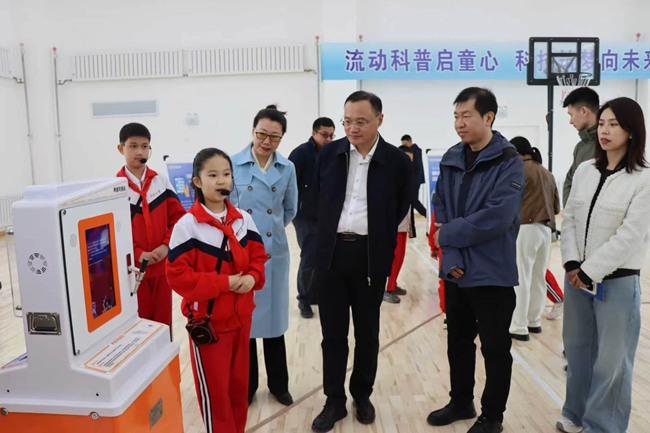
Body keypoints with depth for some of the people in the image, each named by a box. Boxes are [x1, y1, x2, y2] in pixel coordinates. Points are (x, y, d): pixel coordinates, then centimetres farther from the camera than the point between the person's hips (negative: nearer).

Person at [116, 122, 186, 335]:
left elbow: (178, 217, 3)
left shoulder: (162, 182, 3)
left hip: (162, 266, 2)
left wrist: (166, 245, -10)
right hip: (132, 268, -2)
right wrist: (137, 254, -14)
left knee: (163, 321, 12)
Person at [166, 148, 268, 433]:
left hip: (241, 317, 5)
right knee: (214, 389, 9)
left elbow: (258, 256, 9)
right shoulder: (187, 225, -15)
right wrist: (223, 282, -21)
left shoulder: (243, 219, 1)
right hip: (207, 321, -5)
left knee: (239, 383, 18)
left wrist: (252, 277, -12)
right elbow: (177, 275, -18)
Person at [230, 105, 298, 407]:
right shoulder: (233, 165, -8)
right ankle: (246, 386, 29)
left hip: (275, 253, 2)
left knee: (274, 318, 12)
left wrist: (272, 230, 11)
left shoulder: (287, 168, 0)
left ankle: (278, 385, 30)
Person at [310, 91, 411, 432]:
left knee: (367, 332, 14)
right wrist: (323, 238, 10)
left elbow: (400, 211, 6)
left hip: (371, 257, -1)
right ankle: (334, 401, 25)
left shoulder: (397, 161, -5)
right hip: (332, 253, 2)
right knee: (333, 333, 9)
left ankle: (362, 396, 33)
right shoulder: (328, 154, 1)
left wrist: (378, 243, 6)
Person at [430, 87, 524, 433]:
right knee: (458, 341, 18)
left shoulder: (508, 162, -12)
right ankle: (461, 402, 38)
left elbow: (496, 219, -23)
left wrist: (447, 235, -13)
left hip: (492, 273, -5)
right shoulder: (451, 159, 4)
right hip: (456, 271, 6)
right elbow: (440, 210, 2)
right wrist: (450, 257, -11)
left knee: (495, 348, 10)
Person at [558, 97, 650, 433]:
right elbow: (569, 219, 4)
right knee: (577, 348, 17)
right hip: (578, 276, 5)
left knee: (611, 359, 6)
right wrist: (572, 264, -8)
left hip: (617, 282, -5)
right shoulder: (584, 170, 6)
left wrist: (589, 271, -15)